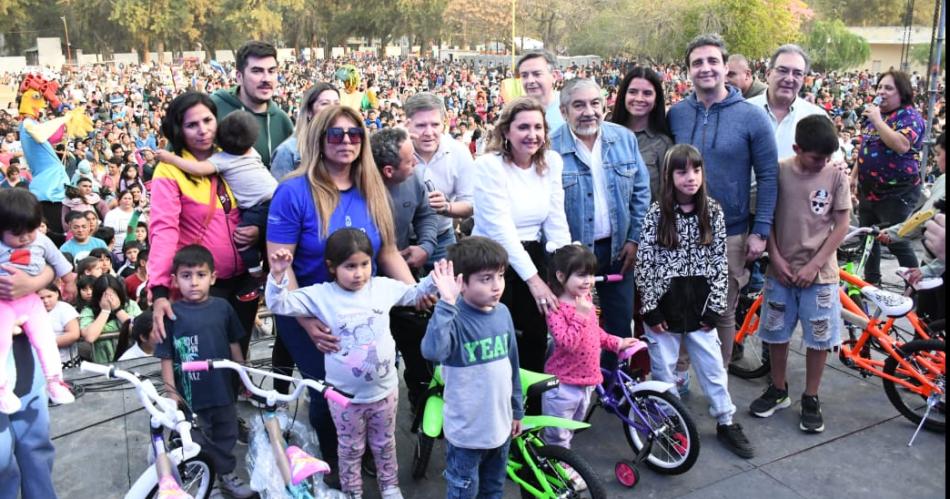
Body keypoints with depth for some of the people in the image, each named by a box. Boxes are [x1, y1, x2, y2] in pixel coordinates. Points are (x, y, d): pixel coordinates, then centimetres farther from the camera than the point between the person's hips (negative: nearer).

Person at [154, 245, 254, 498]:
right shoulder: (172, 313, -12)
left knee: (226, 437, 19)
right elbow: (167, 357, -8)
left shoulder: (222, 307, -4)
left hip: (222, 389, 3)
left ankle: (227, 475, 40)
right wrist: (171, 392, -9)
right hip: (190, 393, -3)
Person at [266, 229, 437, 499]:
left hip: (384, 389, 2)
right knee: (350, 448, 18)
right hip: (345, 395, -2)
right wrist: (277, 275, -32)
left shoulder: (384, 287, -5)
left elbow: (414, 293, 9)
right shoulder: (321, 295, -13)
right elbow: (279, 304, -16)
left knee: (384, 443, 23)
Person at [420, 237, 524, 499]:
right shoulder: (454, 319, -22)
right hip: (466, 431, -5)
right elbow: (432, 351, -44)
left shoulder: (503, 313, -4)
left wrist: (517, 410, 15)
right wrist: (446, 303, -45)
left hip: (500, 425, 5)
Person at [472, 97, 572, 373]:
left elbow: (556, 221, 0)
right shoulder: (489, 165, -14)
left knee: (537, 339, 12)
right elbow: (501, 229, -21)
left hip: (532, 257, 5)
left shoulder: (552, 161, 1)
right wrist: (533, 279, -26)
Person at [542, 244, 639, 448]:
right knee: (557, 436, 5)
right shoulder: (557, 308, -22)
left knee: (571, 431, 26)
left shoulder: (586, 300, 5)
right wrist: (580, 315, -34)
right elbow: (567, 343, -32)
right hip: (563, 385, -8)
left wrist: (617, 343, 10)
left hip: (587, 381, 8)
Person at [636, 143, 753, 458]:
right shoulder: (657, 214, -6)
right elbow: (644, 263, -5)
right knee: (663, 368, 9)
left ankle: (726, 423, 24)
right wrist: (651, 309, -7)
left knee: (713, 366, 8)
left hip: (699, 305, 2)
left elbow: (719, 262, 2)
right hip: (665, 305, -1)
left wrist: (714, 307, -2)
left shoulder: (713, 212, 0)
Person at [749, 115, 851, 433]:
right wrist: (775, 258, -7)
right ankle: (778, 390, 30)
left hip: (819, 272, -1)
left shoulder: (837, 176, -5)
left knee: (819, 337, 6)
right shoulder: (779, 172, -4)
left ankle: (811, 399, 22)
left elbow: (841, 225, -3)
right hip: (781, 270, 1)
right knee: (776, 333, 11)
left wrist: (814, 265, -10)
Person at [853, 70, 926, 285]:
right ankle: (871, 281, 31)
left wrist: (877, 120, -25)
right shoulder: (875, 113, 12)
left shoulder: (910, 116, -11)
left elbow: (901, 145, -30)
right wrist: (854, 174, 19)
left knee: (897, 242, -5)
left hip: (896, 193, -8)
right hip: (868, 190, 8)